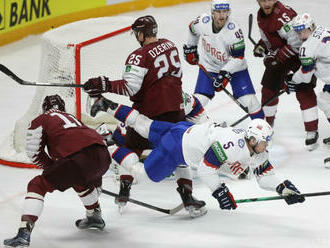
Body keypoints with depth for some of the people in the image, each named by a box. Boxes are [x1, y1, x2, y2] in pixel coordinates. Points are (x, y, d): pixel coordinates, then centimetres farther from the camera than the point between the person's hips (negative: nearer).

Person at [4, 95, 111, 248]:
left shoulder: (40, 120, 18)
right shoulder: (72, 117, 37)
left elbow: (34, 153, 10)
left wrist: (51, 167, 25)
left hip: (77, 158, -6)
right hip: (102, 154, 6)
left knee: (38, 185, 3)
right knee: (80, 181, 39)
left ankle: (24, 233, -13)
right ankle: (95, 216, 50)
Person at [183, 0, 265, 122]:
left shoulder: (234, 30, -28)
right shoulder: (203, 21, -18)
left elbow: (238, 57, -23)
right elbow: (193, 29, 8)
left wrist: (225, 74, -30)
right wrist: (190, 48, 18)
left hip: (233, 66, -2)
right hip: (209, 66, 2)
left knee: (248, 99, -8)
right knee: (199, 99, -7)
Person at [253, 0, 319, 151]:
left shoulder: (283, 14, -29)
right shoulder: (261, 15, 1)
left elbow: (297, 42, -31)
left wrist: (276, 57, -26)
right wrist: (261, 46, -1)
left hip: (299, 55, -9)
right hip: (277, 57, 9)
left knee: (304, 93, -13)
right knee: (268, 90, 12)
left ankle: (312, 132, -8)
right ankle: (267, 124, 31)